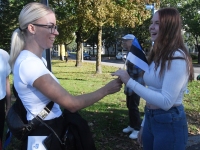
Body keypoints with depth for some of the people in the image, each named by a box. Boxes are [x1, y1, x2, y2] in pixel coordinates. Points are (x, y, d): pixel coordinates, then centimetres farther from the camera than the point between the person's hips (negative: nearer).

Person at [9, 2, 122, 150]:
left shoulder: (33, 60, 5)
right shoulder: (30, 63, -25)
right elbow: (71, 104, -25)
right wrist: (106, 89, -15)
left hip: (48, 129, 9)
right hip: (44, 135, -9)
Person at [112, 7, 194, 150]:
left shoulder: (177, 57, -18)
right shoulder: (157, 56, 9)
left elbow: (166, 101, -26)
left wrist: (130, 81, -26)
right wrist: (144, 124, 15)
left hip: (169, 123, -8)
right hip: (150, 119, 8)